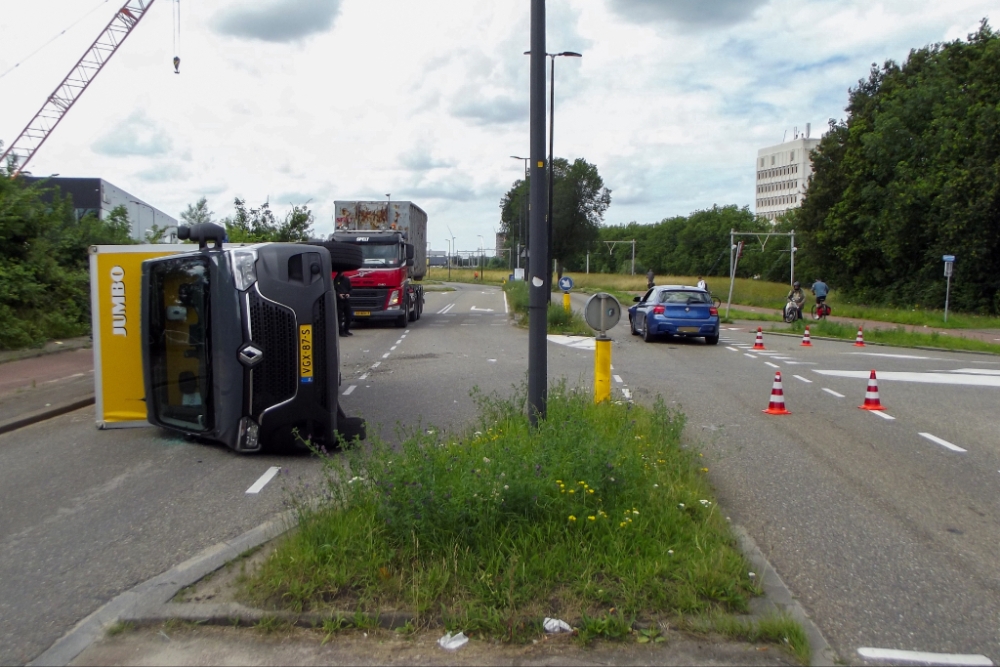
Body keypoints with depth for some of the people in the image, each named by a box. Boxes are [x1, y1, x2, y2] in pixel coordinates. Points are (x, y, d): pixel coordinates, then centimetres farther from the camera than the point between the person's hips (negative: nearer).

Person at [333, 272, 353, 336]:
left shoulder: (347, 279, 11)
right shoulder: (336, 280, -1)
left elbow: (350, 289, 16)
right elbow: (333, 290, -2)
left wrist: (348, 294, -3)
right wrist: (339, 294, -17)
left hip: (347, 299, 4)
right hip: (339, 300, -4)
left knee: (348, 316, 7)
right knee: (340, 316, -7)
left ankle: (346, 330, 20)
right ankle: (341, 331, -4)